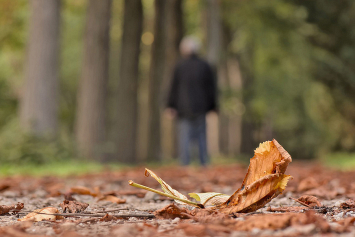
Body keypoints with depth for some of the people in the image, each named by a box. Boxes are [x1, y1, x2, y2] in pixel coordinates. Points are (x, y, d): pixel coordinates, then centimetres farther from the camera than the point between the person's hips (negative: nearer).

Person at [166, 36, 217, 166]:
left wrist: (171, 106, 5)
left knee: (184, 137, 0)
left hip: (183, 107, -2)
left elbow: (174, 88, -1)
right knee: (201, 137, 9)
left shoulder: (180, 67, -4)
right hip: (200, 107, 2)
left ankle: (185, 164, -3)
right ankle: (204, 163, 7)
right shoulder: (205, 66, 3)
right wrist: (212, 106, 13)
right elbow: (211, 88, 6)